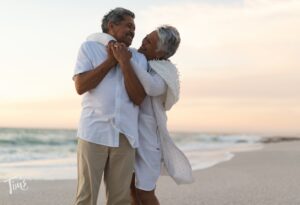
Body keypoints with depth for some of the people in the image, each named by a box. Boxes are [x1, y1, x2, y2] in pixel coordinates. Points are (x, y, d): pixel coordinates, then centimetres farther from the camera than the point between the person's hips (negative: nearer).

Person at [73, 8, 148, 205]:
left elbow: (138, 98, 0)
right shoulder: (89, 47, 8)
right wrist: (111, 61, -3)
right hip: (94, 132, -2)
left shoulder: (139, 59, 12)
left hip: (125, 135, 3)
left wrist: (124, 62, -6)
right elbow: (80, 86, -5)